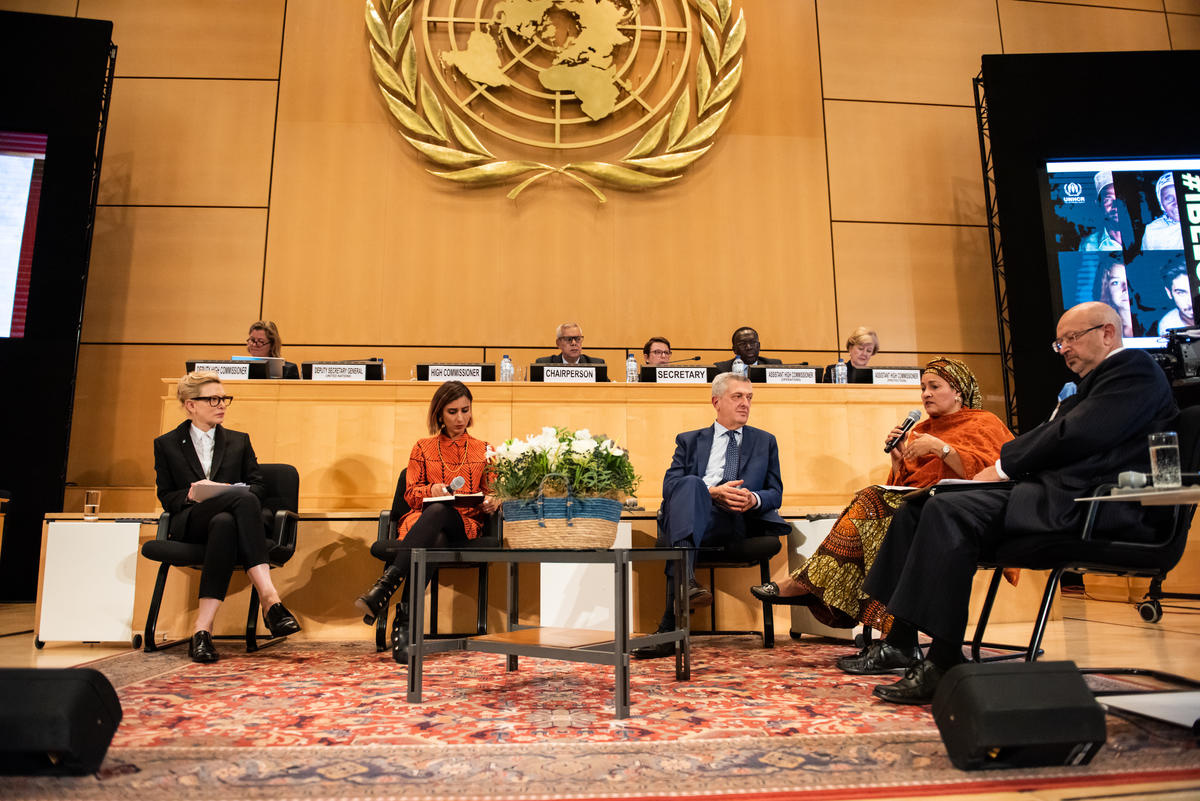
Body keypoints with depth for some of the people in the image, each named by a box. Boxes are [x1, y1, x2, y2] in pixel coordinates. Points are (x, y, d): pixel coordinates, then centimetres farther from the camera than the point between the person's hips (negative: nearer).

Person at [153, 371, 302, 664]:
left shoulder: (239, 441, 22)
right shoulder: (166, 444, 19)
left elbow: (258, 486, 14)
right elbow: (166, 497, 13)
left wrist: (229, 489, -7)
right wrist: (190, 494, -10)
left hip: (228, 516, 2)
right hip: (189, 524, -2)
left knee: (224, 523, -40)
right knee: (243, 498, -37)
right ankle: (269, 597, -49)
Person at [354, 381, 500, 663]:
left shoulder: (483, 450, 20)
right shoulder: (423, 449, 20)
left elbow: (490, 495, 16)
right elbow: (411, 494, 13)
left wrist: (491, 502, -10)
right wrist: (432, 489, -11)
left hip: (465, 526, -1)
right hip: (423, 521, 1)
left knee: (438, 511, -40)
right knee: (433, 541, -41)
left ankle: (384, 587, -50)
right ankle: (407, 621, -47)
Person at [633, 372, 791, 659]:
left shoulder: (765, 442, 28)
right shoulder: (690, 441, 24)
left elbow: (776, 493, 18)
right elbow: (670, 484, 7)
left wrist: (754, 499, -7)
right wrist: (712, 493, -12)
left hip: (736, 521, -1)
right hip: (691, 517, 1)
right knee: (690, 483, -36)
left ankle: (669, 630, -45)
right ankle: (687, 580, -57)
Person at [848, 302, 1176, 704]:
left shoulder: (1135, 368, 0)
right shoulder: (1094, 381, 30)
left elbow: (1075, 437, -15)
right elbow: (1055, 435, 20)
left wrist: (1005, 465, -6)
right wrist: (1003, 466, 1)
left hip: (1094, 502, -10)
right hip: (1055, 489, 10)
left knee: (949, 511, -28)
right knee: (918, 506, 0)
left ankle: (943, 664, -24)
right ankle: (898, 643, -1)